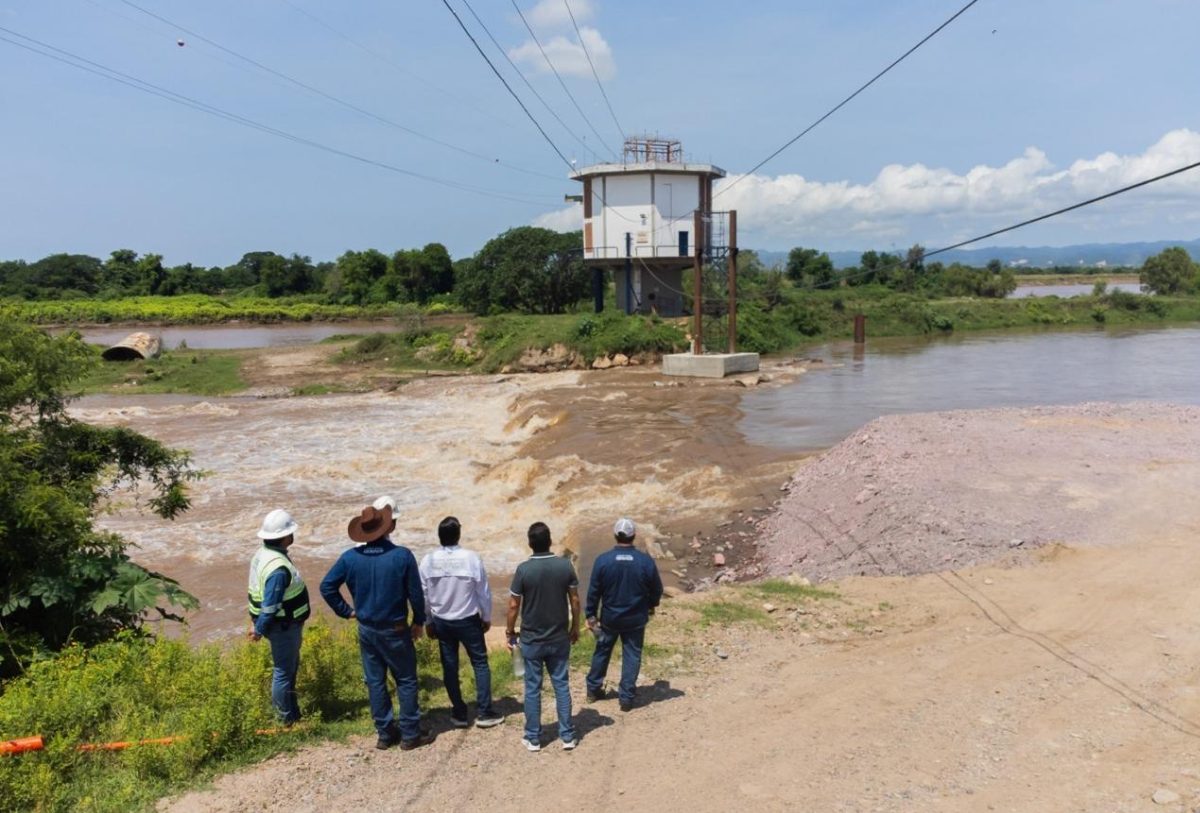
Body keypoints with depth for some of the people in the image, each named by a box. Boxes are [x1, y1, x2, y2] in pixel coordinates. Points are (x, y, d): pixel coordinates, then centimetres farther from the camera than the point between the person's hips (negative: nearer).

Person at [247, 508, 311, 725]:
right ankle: (287, 719, 20)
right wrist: (259, 630, -15)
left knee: (290, 667, 24)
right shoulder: (278, 568, -31)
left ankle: (292, 712, 39)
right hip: (283, 626, -10)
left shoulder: (264, 553, 1)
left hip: (286, 624, 10)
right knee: (284, 672, 5)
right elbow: (270, 606, -27)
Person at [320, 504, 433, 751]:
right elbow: (415, 592, -11)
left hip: (366, 630, 3)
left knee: (375, 682, 13)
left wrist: (346, 611, 6)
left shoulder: (350, 557, -8)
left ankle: (385, 733, 22)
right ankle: (410, 734, 14)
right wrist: (419, 621, 3)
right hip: (395, 630, -3)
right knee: (406, 681, 9)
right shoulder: (402, 555, -17)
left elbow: (327, 586, -4)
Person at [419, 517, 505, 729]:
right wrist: (486, 617, 6)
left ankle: (459, 713, 20)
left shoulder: (428, 560, -10)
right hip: (468, 621, -2)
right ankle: (484, 712, 11)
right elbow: (483, 591, -9)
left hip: (441, 622, 2)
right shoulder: (471, 558, -17)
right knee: (480, 663, 11)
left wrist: (428, 621, 14)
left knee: (450, 667, 13)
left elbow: (423, 594, 0)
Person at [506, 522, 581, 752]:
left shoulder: (524, 569, -15)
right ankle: (567, 736, 16)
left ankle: (533, 738, 17)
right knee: (561, 685, 12)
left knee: (533, 688, 9)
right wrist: (575, 626, 14)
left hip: (531, 640, -2)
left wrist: (510, 631, 5)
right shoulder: (565, 566, -8)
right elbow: (574, 600, -1)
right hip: (559, 638, 2)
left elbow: (514, 605, -9)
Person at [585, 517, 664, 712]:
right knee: (632, 656, 10)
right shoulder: (646, 561, -13)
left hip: (609, 618, 1)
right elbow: (657, 589, 0)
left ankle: (593, 690, 29)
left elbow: (593, 590, -7)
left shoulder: (603, 560, -14)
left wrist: (590, 615, 5)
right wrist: (651, 605, 20)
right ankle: (626, 697, 12)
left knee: (602, 652, 18)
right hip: (636, 619, -1)